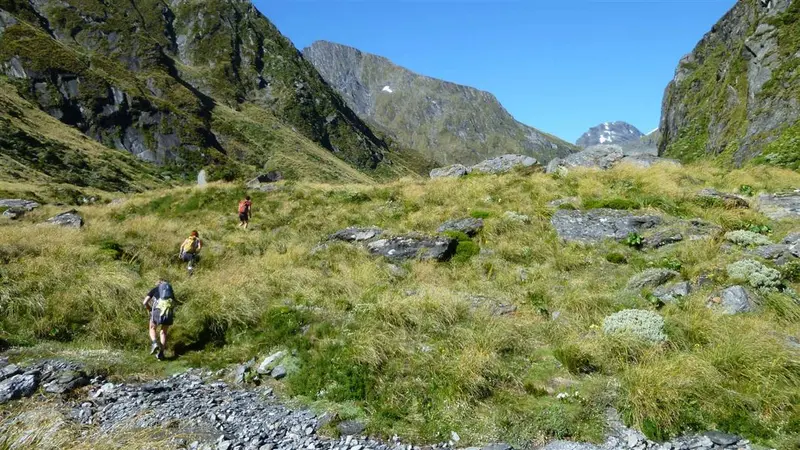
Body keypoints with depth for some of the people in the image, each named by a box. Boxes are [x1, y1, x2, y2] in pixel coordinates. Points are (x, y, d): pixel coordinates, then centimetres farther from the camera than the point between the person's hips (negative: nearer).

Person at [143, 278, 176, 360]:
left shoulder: (154, 289, 20)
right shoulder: (171, 290, 27)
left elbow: (145, 302, 11)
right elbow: (174, 304, 22)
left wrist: (151, 310, 26)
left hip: (158, 309, -2)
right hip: (169, 310, 2)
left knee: (152, 329, 21)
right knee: (163, 333, 16)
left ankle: (155, 344, -6)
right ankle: (161, 353, 6)